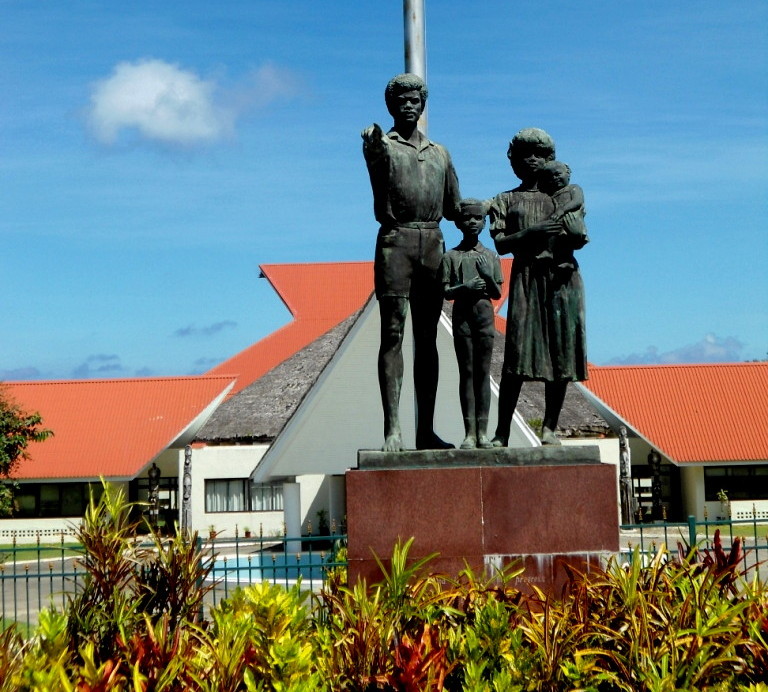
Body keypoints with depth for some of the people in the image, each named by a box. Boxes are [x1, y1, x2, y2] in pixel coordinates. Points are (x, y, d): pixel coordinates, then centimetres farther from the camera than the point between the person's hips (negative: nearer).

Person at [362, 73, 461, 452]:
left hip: (433, 243, 5)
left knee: (427, 338, 5)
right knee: (392, 334, -10)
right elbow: (378, 160, -21)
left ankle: (425, 430, 7)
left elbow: (453, 208, 26)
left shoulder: (439, 153, 21)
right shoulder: (382, 144, 5)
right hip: (396, 240, -5)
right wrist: (374, 146, -40)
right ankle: (392, 428, -14)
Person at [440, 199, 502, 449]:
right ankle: (469, 433, -1)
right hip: (462, 315, -1)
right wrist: (464, 287, -17)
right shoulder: (451, 256, 3)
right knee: (466, 372, -1)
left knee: (483, 372, 1)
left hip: (485, 315, 1)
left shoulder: (491, 257, 9)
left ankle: (482, 432, 2)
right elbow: (445, 292, 1)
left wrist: (488, 277, -10)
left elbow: (497, 294, 9)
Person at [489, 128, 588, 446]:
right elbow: (500, 243, 2)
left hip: (563, 276, 3)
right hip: (527, 275, -3)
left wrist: (575, 237, -11)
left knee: (561, 352, -2)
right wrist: (532, 232, -14)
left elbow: (578, 238, 13)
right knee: (518, 352, -11)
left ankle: (549, 427, 5)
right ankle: (502, 432, -10)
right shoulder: (505, 201, 16)